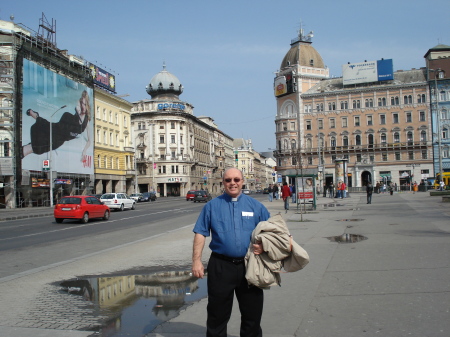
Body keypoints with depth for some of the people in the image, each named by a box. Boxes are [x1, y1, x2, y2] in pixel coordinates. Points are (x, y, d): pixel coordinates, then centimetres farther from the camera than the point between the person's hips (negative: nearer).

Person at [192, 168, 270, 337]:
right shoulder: (212, 206, 3)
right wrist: (196, 260, -7)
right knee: (217, 315, 10)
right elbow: (200, 234, 1)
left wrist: (263, 245, -11)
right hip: (220, 266, -1)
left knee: (252, 313, 13)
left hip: (249, 266, 1)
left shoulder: (256, 206, 6)